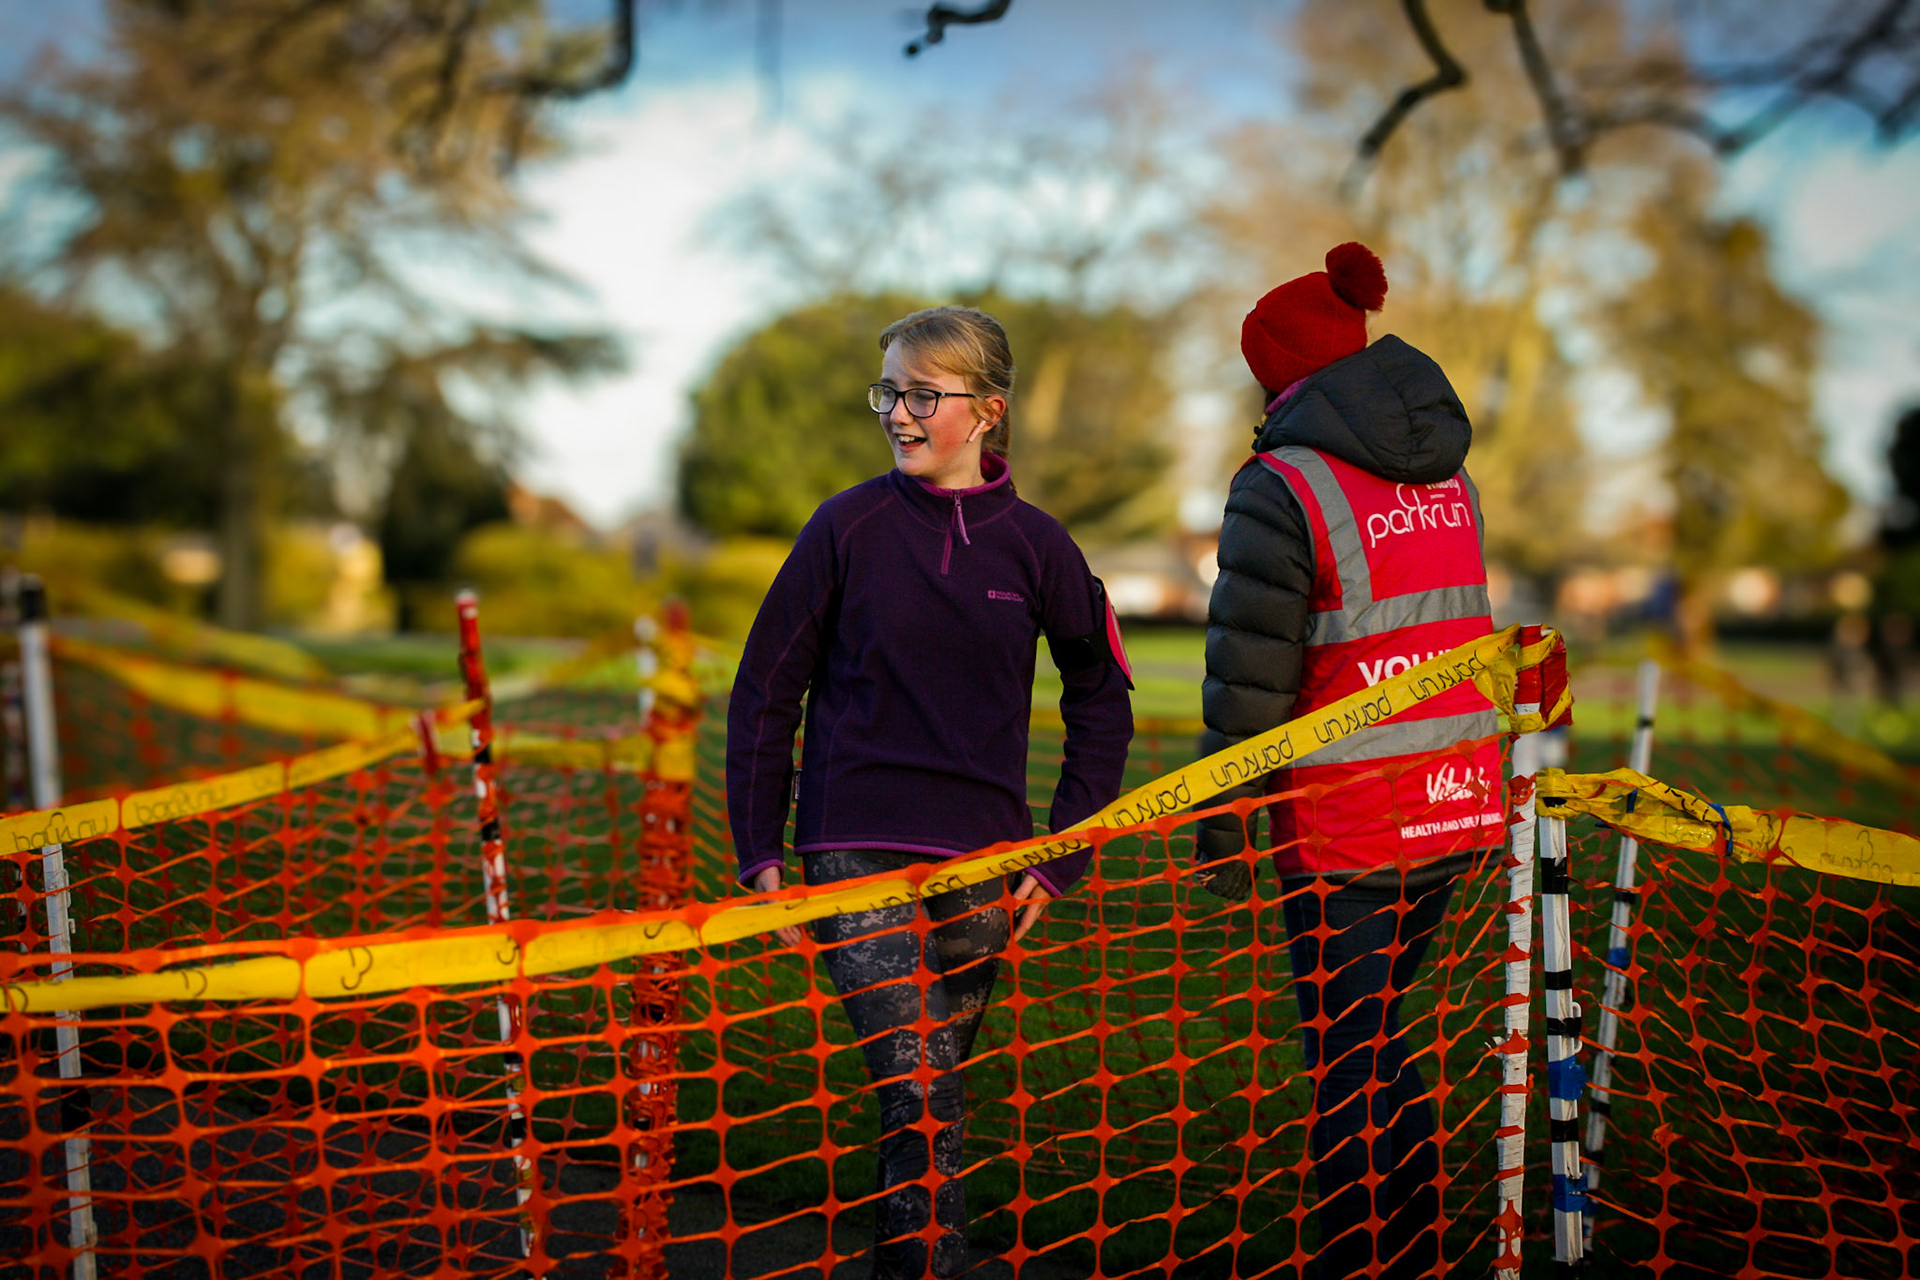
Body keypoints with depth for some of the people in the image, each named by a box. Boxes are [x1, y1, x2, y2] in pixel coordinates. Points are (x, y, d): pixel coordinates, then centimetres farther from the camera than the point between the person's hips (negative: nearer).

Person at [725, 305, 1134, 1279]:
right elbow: (766, 691, 3)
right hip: (856, 851, -2)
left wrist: (1062, 853, 6)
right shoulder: (850, 525, -2)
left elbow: (1101, 698, 12)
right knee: (919, 1093, -14)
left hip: (981, 863, 3)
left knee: (938, 1094, 12)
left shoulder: (1033, 543, 2)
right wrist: (759, 853, 0)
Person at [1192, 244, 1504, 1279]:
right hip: (1457, 801, 7)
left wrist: (1219, 834, -5)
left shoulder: (1282, 488, -14)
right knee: (1377, 1042, 21)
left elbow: (1248, 680, -14)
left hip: (1345, 826, -7)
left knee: (1349, 1069, 4)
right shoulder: (1447, 473, 10)